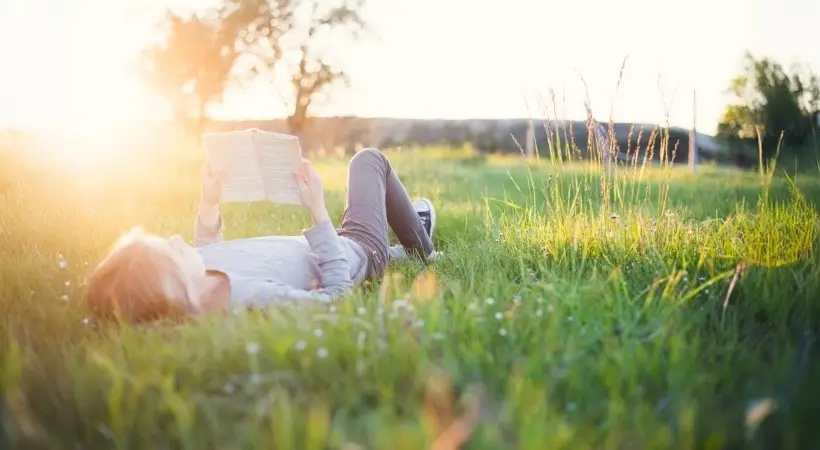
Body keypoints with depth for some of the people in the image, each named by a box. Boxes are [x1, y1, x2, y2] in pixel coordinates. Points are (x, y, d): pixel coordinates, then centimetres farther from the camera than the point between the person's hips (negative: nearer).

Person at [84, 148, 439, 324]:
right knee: (369, 158, 18)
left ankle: (400, 252, 57)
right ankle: (419, 248, 40)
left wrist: (209, 202, -8)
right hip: (360, 252, -6)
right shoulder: (254, 298, -50)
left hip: (322, 247, 6)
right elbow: (336, 293, -32)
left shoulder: (195, 279, -27)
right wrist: (319, 211, -32)